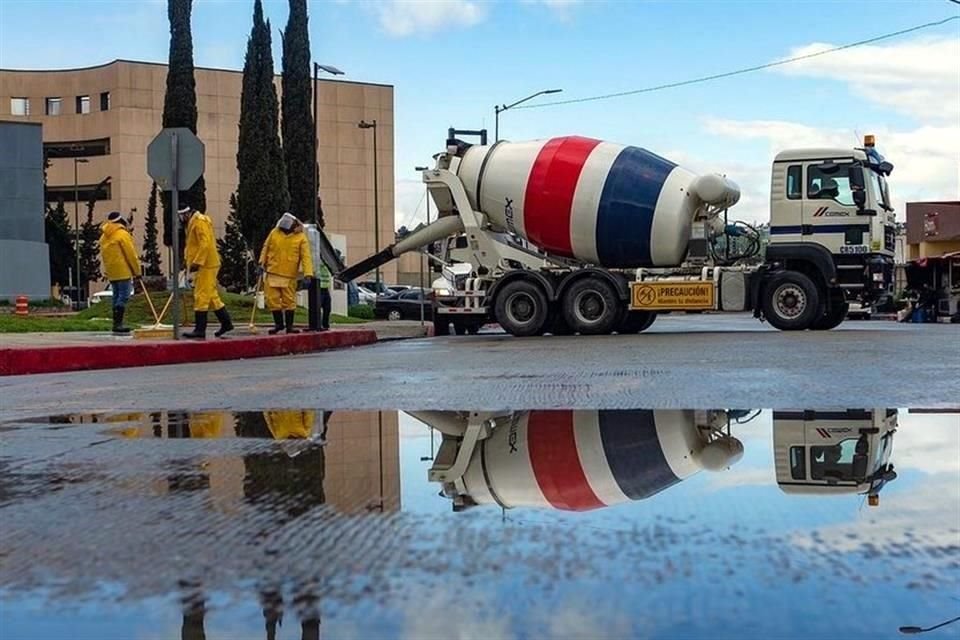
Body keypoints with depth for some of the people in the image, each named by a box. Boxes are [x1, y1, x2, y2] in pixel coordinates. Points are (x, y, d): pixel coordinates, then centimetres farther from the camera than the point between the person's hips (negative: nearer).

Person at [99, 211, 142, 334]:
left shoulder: (104, 236, 13)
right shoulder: (122, 234, -10)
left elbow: (104, 255, 15)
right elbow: (131, 254, -10)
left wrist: (107, 270, 19)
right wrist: (137, 271, -4)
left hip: (111, 273, 8)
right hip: (123, 271, -8)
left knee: (117, 296, 13)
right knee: (123, 296, -8)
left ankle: (116, 324, 13)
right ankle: (118, 323, -15)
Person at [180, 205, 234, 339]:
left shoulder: (199, 222, -13)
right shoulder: (194, 222, 19)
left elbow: (205, 243, -23)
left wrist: (197, 262, -23)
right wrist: (190, 260, 17)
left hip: (205, 266, -10)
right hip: (205, 265, 10)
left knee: (201, 297, -9)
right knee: (211, 295, 14)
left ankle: (200, 330, -8)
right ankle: (226, 322, 20)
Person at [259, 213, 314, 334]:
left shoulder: (301, 237, -4)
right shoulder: (274, 233, 4)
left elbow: (306, 257, -9)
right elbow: (266, 248, 14)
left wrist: (308, 274, -18)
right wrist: (262, 263, 9)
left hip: (289, 276, -2)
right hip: (272, 273, 3)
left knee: (289, 301, 2)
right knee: (272, 299, 2)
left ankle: (289, 325, 14)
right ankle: (279, 323, 17)